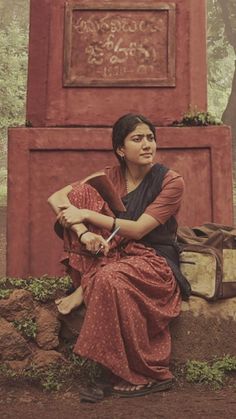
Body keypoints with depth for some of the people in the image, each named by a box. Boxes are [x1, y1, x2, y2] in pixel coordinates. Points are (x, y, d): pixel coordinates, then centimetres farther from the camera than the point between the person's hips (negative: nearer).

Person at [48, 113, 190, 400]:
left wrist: (87, 215, -20)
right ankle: (84, 285, -16)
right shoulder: (111, 177, 3)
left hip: (155, 262, -4)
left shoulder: (171, 182, -8)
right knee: (82, 193, -12)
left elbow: (138, 229, -17)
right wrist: (83, 232, -23)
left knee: (110, 278, -38)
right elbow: (55, 199, -6)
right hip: (116, 254, 4)